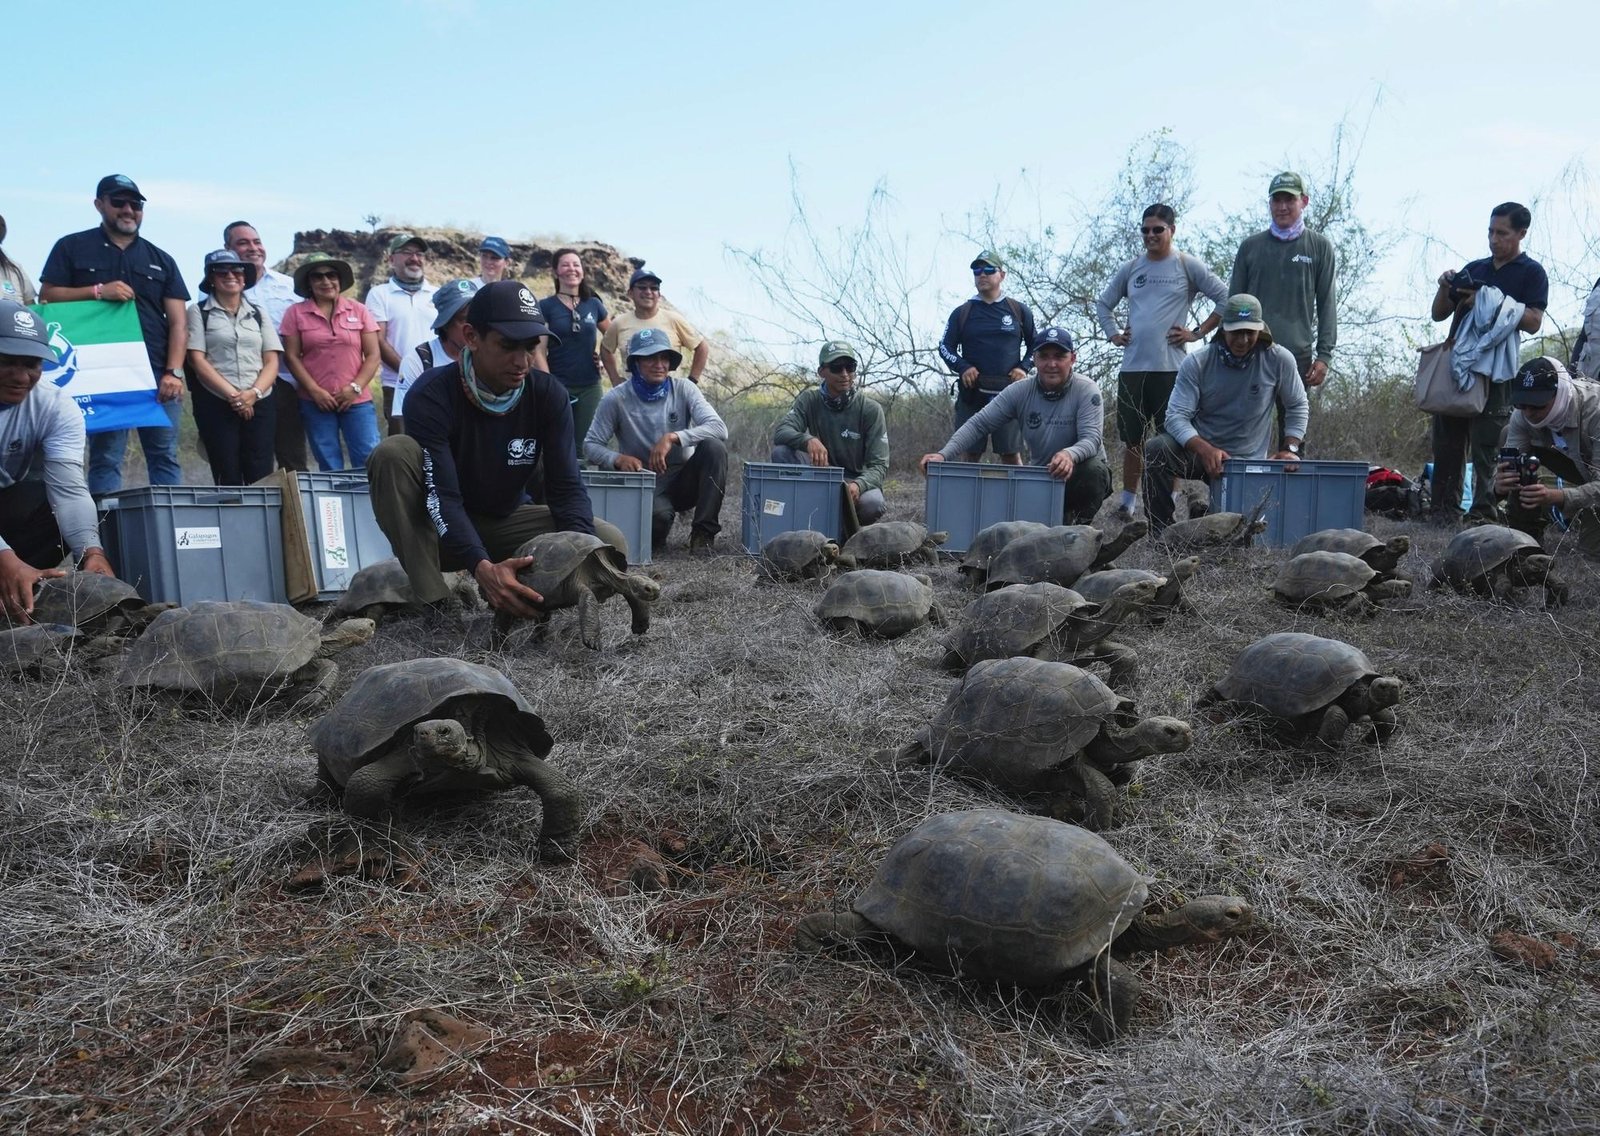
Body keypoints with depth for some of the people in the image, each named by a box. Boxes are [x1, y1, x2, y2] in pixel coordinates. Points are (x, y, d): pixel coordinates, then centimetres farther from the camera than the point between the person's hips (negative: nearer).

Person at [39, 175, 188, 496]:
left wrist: (174, 372, -6)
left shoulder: (161, 260, 15)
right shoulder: (72, 248, 10)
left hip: (157, 374, 2)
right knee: (105, 459, -1)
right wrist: (97, 291, -11)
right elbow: (47, 298, 4)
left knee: (165, 457, 1)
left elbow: (178, 321, 7)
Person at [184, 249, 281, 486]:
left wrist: (254, 392, -9)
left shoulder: (258, 313, 15)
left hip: (259, 404, 2)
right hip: (216, 404, -2)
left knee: (261, 477, -5)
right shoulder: (199, 312, 6)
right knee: (228, 478, -4)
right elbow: (197, 360, -2)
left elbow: (272, 361, 8)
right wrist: (232, 394, -12)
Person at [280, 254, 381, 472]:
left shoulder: (359, 311, 7)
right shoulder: (296, 313, 5)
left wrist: (355, 387, -8)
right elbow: (292, 357, 1)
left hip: (357, 400, 0)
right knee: (329, 467, 5)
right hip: (315, 402, 0)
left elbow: (373, 355, 4)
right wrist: (315, 390, -9)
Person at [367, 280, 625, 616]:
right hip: (444, 530, -2)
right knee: (393, 452, -32)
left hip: (506, 522, 3)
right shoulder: (432, 396, -25)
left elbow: (566, 486, -17)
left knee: (609, 544, -19)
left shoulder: (548, 395, -14)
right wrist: (482, 567, -51)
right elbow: (442, 496, -33)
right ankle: (431, 599, -28)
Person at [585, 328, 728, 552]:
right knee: (657, 517, -37)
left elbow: (719, 428, -17)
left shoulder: (684, 390, -4)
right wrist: (618, 459, -25)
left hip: (684, 481, 3)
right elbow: (590, 444, -3)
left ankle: (704, 531, -15)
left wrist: (673, 437, -31)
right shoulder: (616, 399, -6)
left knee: (714, 446, -26)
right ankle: (655, 534, 5)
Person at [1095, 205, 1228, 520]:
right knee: (1132, 438, 9)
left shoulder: (1188, 267, 2)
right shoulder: (1130, 269, 14)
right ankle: (1128, 500, 18)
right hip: (1132, 366, 4)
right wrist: (1113, 334, 11)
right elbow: (1103, 304, 25)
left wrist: (1197, 332, -4)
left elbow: (1225, 299, 0)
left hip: (1171, 367, -4)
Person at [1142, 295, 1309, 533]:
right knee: (1155, 451, -32)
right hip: (1199, 448, -1)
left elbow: (1298, 407, 8)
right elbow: (1176, 415, -17)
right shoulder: (1197, 363, -10)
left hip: (1247, 459, 1)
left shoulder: (1279, 360, -7)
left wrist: (1290, 448, -6)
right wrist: (1204, 449, -34)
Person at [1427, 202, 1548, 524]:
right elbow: (1438, 315, 21)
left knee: (1487, 446, -8)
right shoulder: (1474, 269, 20)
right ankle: (1445, 508, 6)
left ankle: (1484, 512, -6)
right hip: (1456, 363, 5)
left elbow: (1533, 322, -7)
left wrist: (1490, 302, -13)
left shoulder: (1532, 273, 6)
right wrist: (1444, 288, 2)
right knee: (1447, 441, 2)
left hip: (1496, 369, -5)